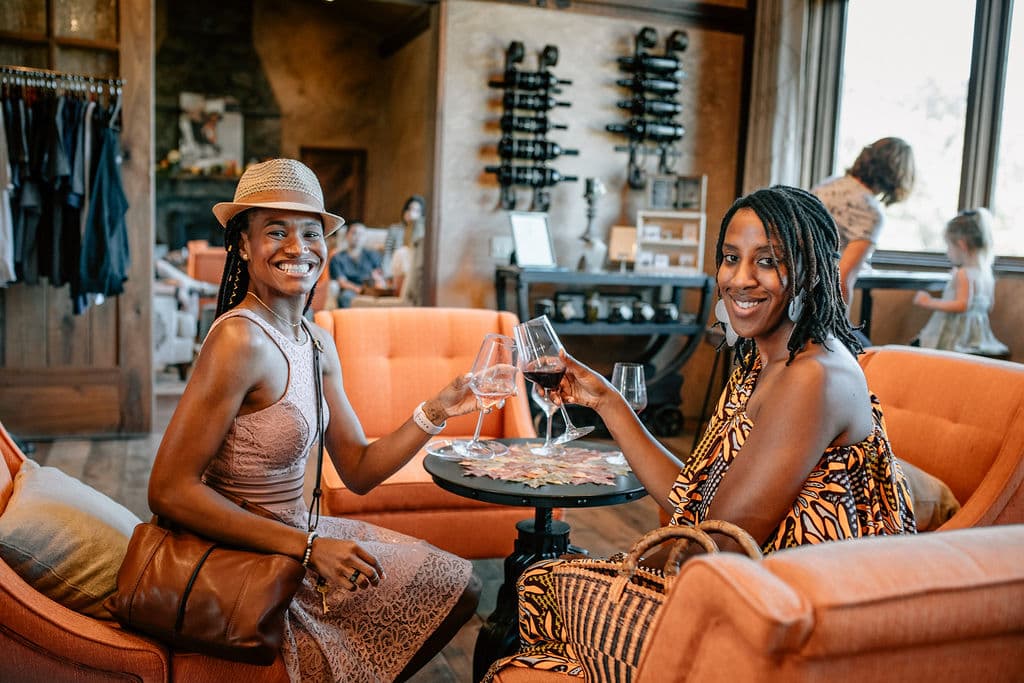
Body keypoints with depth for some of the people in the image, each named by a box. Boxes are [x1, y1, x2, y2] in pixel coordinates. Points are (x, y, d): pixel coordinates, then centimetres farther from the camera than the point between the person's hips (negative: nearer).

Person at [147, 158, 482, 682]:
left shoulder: (316, 344, 4)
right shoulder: (239, 338, -23)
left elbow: (359, 471, 6)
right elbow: (170, 492, -25)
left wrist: (435, 411, -7)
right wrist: (309, 548, -27)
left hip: (293, 538, 8)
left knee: (459, 587, 15)